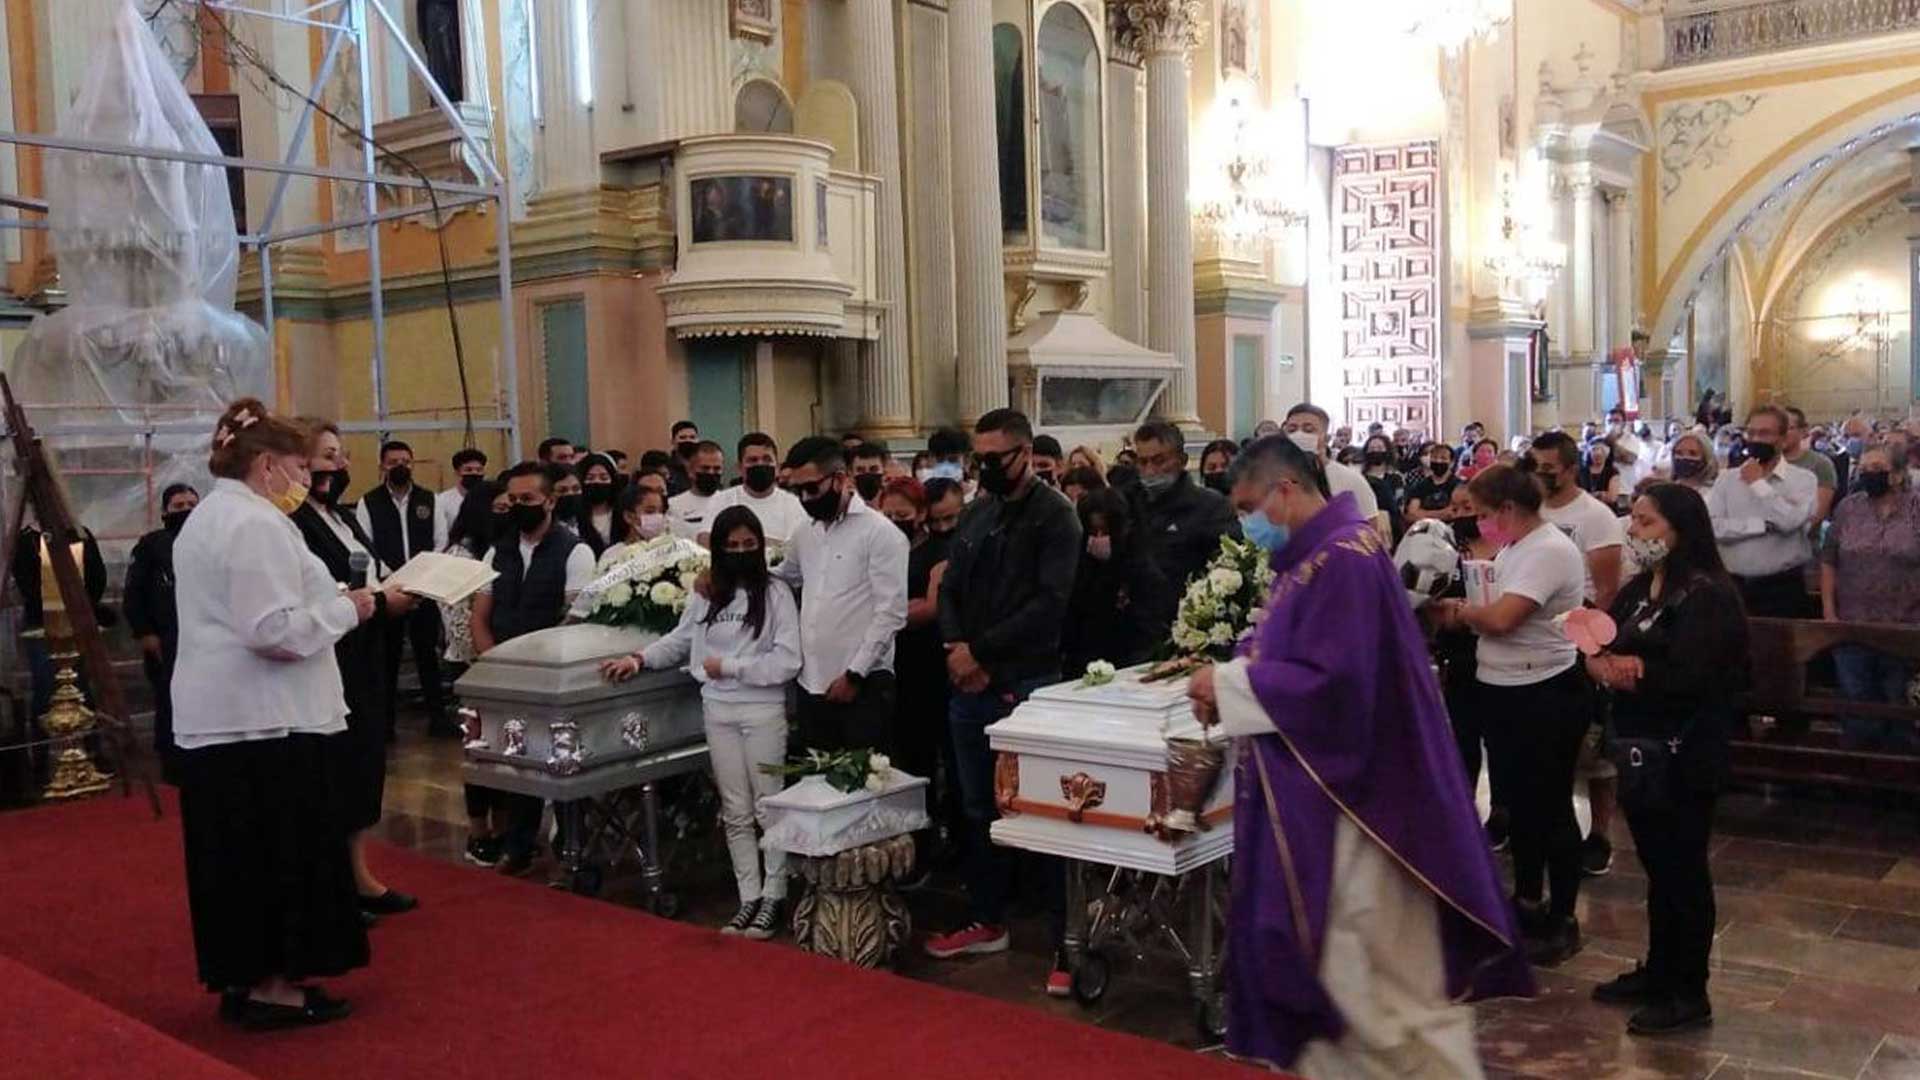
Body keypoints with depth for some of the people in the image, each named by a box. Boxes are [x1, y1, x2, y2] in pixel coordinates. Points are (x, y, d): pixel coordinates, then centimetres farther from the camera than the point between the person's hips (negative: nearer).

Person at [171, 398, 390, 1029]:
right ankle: (272, 984, 5)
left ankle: (241, 976, 21)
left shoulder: (207, 517, 16)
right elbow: (275, 629, -24)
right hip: (262, 715, -10)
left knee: (240, 848, 14)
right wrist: (345, 609, -11)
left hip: (214, 713, 10)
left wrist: (327, 604, 16)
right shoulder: (256, 522, -17)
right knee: (283, 849, -1)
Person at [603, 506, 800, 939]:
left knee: (769, 808, 4)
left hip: (763, 712, -4)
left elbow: (787, 662, -12)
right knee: (736, 813, 10)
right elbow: (679, 641, 16)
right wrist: (639, 659, 3)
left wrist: (729, 667, -11)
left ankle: (773, 897, 13)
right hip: (718, 712, 4)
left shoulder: (775, 592, -7)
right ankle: (749, 898, 18)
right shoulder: (705, 594, 5)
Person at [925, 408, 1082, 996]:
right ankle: (986, 921, 31)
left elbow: (1049, 604, -16)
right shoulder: (975, 514, 13)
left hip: (1031, 685, -6)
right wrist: (955, 650, -5)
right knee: (981, 809, 16)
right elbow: (950, 590, 14)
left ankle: (1066, 942, 7)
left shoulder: (1055, 515, -7)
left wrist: (980, 650, -14)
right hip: (971, 685, 7)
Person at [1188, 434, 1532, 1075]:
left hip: (1346, 805, -10)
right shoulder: (1315, 557, 11)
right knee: (1327, 969, 18)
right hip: (1316, 797, 10)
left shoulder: (1343, 558, -20)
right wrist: (1232, 682, 2)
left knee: (1373, 980, 3)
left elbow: (1330, 682, -26)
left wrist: (1230, 687, -17)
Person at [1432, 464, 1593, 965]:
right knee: (1519, 802, 19)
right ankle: (1527, 902, 34)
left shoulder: (1549, 551, -20)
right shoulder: (1513, 548, 10)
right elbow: (1492, 606, 11)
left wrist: (1460, 609, -11)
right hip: (1505, 691, 9)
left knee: (1550, 808, 2)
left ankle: (1562, 922, 15)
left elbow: (1501, 618, -29)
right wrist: (1459, 612, -8)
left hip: (1547, 696, -9)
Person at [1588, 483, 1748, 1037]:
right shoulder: (1639, 588, 10)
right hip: (1640, 747, 8)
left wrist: (1625, 670, -15)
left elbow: (1686, 678, -25)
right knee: (1657, 865, 18)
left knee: (1683, 869, 2)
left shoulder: (1708, 595, -16)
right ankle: (1658, 971, 31)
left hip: (1684, 756, -8)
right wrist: (1608, 665, -17)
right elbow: (1597, 647, 4)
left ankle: (1689, 995, 14)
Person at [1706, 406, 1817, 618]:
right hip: (1733, 586, 2)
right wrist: (1765, 525, -14)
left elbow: (1790, 521, -18)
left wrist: (1758, 483, -9)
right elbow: (1711, 526, -7)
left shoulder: (1803, 479, 0)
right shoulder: (1727, 479, 7)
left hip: (1783, 587, -2)